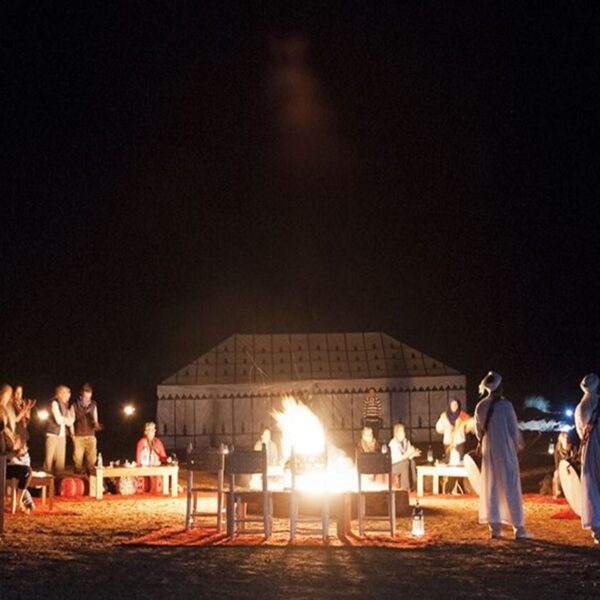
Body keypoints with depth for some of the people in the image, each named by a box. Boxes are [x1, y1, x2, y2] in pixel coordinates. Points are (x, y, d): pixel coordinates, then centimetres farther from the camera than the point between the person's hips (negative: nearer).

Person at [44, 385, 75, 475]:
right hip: (53, 434, -7)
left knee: (60, 461, 5)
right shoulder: (55, 403, -7)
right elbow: (59, 420, -13)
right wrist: (67, 420, 5)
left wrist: (64, 419, -10)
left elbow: (70, 421, 9)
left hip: (62, 435, 7)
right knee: (49, 460, -3)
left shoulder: (65, 405, 12)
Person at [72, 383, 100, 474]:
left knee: (91, 460, -3)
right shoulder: (75, 405, 1)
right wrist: (73, 435, -5)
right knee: (77, 461, -3)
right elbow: (71, 421, 3)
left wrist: (96, 424, -9)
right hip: (78, 437, -2)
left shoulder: (93, 405, 10)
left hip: (91, 436, 2)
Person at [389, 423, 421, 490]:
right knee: (405, 462, -32)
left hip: (404, 464, 6)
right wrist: (408, 453, -27)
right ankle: (405, 487, -32)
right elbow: (398, 458, -21)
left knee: (412, 462, -24)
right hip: (393, 466, -6)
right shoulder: (393, 443, -14)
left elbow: (409, 458, 4)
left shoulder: (406, 442, 7)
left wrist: (413, 454, -17)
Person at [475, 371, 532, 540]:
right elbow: (514, 429, -8)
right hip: (505, 450, -4)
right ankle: (518, 528, 0)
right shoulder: (505, 405, -14)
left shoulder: (480, 406, 1)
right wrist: (519, 444, 11)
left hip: (488, 451, 5)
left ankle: (495, 527, 7)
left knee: (490, 487, 8)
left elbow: (478, 431, 8)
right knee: (510, 487, 0)